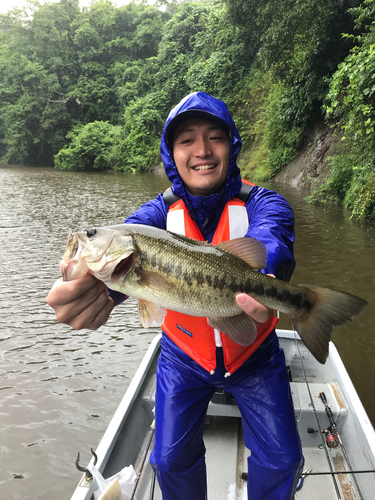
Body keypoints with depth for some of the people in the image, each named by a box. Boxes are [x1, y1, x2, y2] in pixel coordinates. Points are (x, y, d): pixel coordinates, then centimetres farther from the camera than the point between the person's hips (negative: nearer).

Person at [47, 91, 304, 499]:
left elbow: (269, 241, -37)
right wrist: (93, 288, -55)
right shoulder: (162, 211, -11)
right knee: (172, 460, 7)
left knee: (281, 459, 5)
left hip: (254, 355, 0)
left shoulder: (261, 203, -15)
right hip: (184, 356, 1)